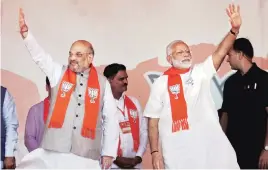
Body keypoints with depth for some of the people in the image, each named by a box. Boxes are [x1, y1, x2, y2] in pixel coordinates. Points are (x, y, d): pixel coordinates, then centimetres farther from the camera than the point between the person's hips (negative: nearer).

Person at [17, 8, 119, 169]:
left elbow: (110, 119, 8)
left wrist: (109, 152, 3)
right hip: (54, 152, 0)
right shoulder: (58, 73, 10)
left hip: (87, 156, 0)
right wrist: (25, 32, -21)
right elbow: (40, 56, -5)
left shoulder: (102, 83, 8)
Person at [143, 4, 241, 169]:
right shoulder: (161, 83, 4)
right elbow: (153, 122, 4)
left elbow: (220, 53, -6)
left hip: (210, 147, 2)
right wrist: (155, 152, -4)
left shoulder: (201, 72, 9)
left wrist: (234, 30, -22)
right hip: (178, 154, -1)